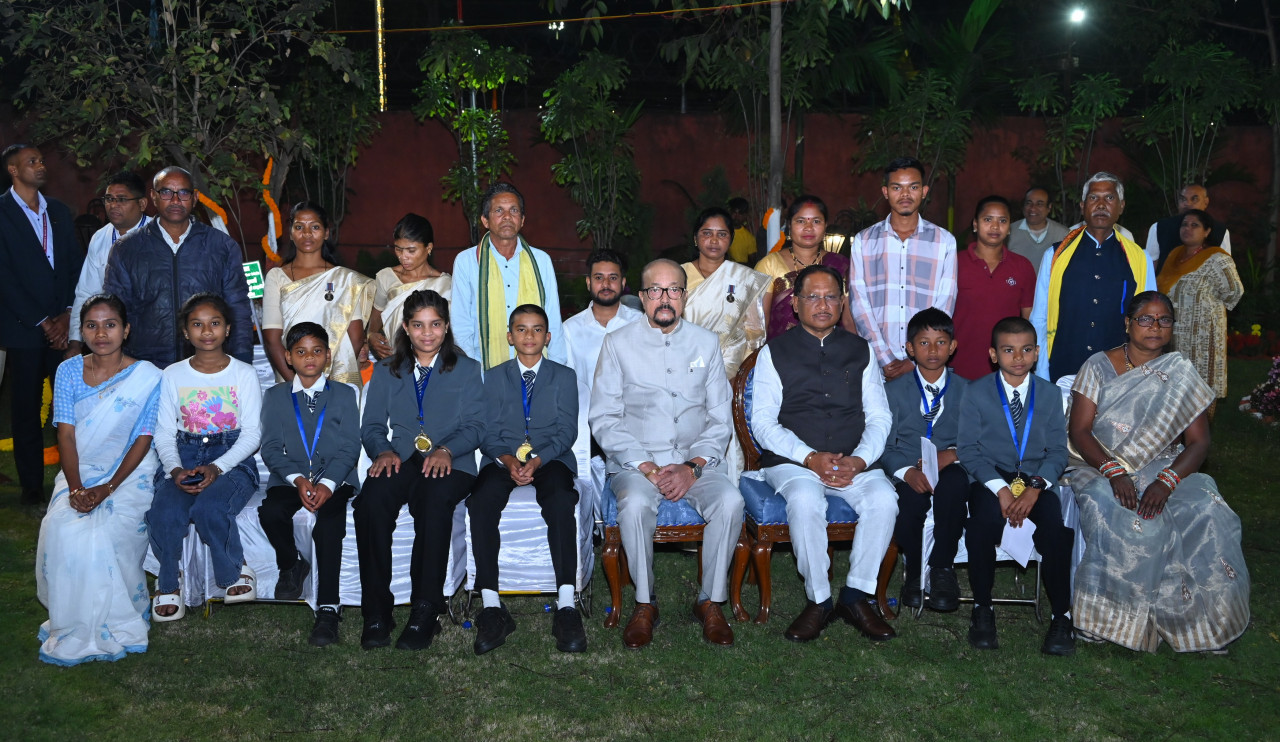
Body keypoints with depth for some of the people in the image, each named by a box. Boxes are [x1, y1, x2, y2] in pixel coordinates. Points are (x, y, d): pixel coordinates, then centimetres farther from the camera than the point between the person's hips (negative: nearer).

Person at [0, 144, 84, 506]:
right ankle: (32, 487, 13)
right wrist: (41, 321, -10)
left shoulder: (58, 211, 14)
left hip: (64, 325, 4)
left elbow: (75, 264, 10)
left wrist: (68, 314, -3)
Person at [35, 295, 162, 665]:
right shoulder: (69, 371, 4)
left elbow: (143, 440, -7)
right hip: (79, 470, 3)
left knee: (107, 532, -29)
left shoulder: (146, 377, -5)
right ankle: (72, 627, -6)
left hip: (129, 472, -3)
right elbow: (66, 433, -2)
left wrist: (107, 488, -17)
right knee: (62, 528, -24)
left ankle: (112, 627, -10)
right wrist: (76, 488, -15)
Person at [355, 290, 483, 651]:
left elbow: (475, 426, 6)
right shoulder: (386, 371, 23)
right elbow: (371, 425, 15)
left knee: (434, 499, -38)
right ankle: (376, 612, -26)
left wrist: (446, 450, -14)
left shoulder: (466, 369, 17)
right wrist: (383, 451, -8)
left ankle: (425, 612, -32)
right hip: (401, 460, 2)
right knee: (370, 500, -33)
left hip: (450, 463, -2)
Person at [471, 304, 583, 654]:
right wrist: (508, 459, -15)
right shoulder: (495, 377, 18)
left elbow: (567, 430, 2)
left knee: (561, 500, -36)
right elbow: (488, 432, 7)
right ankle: (491, 606, -31)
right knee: (480, 501, -32)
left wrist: (538, 460, -16)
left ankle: (566, 606, -39)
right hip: (504, 459, 1)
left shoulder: (564, 376, 14)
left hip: (550, 458, -1)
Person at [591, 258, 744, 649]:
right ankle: (644, 604, -13)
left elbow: (720, 420, 8)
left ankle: (711, 602, -10)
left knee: (730, 500, -28)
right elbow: (604, 419, -1)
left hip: (695, 460, 2)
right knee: (636, 503, -34)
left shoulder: (706, 343, 10)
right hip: (635, 463, -2)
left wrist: (693, 467, -10)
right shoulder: (618, 343, 3)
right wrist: (646, 467, -14)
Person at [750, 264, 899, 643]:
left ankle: (857, 595, -14)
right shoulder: (774, 352, 8)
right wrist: (809, 457, -16)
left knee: (883, 498, -28)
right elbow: (763, 422, -1)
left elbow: (879, 417, 10)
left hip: (854, 463, 2)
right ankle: (818, 600, -17)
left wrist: (859, 460, -10)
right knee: (806, 500, -34)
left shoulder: (860, 350, 16)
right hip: (790, 461, -2)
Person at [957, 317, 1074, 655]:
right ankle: (982, 609, -13)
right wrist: (1000, 488, -17)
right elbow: (969, 449, -3)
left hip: (1037, 480, 2)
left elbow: (1057, 450, 3)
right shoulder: (975, 392, 4)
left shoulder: (1050, 393, 10)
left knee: (1057, 523, -28)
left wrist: (1035, 487, -15)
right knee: (984, 520, -32)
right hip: (990, 478, -1)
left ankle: (1062, 615, -14)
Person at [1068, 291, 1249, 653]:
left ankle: (1189, 618, -12)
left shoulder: (1181, 375, 7)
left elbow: (1198, 442, -1)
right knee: (1111, 514, -35)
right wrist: (1113, 472, -23)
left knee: (1207, 514, -28)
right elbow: (1080, 431, -5)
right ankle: (1118, 617, -19)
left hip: (1166, 470, 2)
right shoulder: (1098, 366, 2)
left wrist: (1166, 482, -20)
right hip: (1101, 467, -2)